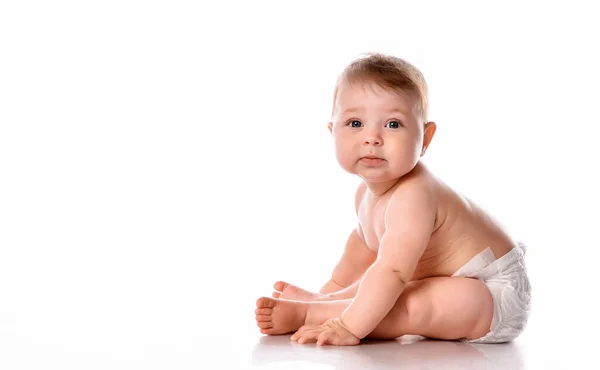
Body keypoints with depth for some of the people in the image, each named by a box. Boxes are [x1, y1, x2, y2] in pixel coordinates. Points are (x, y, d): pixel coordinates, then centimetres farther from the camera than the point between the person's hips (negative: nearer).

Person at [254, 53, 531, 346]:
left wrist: (350, 326, -42)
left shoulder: (412, 197, -31)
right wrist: (330, 292, 27)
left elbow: (392, 272, -40)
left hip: (495, 291, -11)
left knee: (415, 304, -31)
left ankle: (307, 312, -24)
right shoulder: (367, 194, 2)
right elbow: (362, 246, 22)